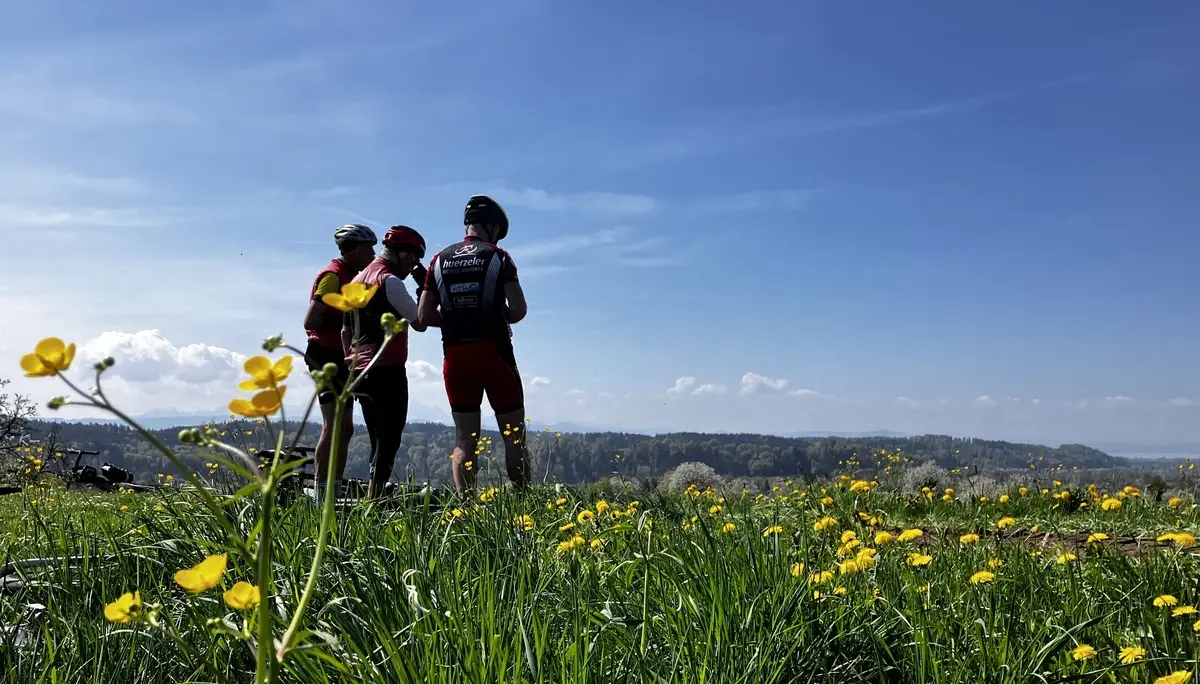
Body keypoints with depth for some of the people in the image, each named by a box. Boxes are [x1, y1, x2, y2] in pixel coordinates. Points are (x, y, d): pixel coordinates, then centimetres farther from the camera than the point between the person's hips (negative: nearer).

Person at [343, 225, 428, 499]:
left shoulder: (358, 279, 20)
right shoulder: (389, 280, -9)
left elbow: (345, 330, 23)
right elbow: (420, 323, -13)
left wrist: (351, 362, 25)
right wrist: (425, 289, -3)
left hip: (361, 371, 9)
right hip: (387, 370, -9)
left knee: (379, 440, 13)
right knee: (389, 439, -7)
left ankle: (371, 496, 11)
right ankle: (374, 499, -12)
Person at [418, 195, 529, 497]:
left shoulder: (440, 260, 8)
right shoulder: (498, 257, -3)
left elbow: (424, 316, 6)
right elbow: (518, 310, -9)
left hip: (455, 356, 4)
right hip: (493, 353, -4)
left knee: (464, 438, 8)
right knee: (514, 435, 6)